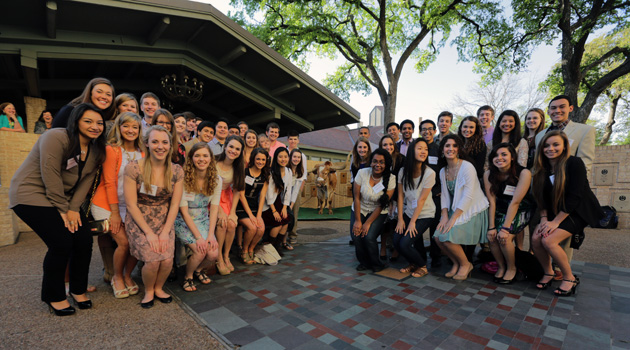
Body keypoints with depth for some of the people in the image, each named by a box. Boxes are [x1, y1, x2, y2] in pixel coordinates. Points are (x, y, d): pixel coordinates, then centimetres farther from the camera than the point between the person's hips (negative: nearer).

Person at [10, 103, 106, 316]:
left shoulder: (95, 150, 3)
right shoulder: (56, 138, -19)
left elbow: (86, 181, 0)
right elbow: (50, 177, -21)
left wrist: (73, 209, -9)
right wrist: (62, 210, -16)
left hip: (63, 198, 7)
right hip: (30, 195, -7)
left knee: (84, 239, -4)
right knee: (61, 244, -14)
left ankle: (78, 290, 16)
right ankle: (54, 297, 9)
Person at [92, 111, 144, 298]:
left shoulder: (141, 153, 5)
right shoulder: (112, 149, -9)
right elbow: (109, 182, -12)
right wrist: (114, 212, -12)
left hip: (129, 206, 4)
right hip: (106, 204, -4)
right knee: (124, 242, -12)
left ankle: (127, 275, 20)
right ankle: (116, 277, 17)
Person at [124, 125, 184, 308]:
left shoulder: (177, 171, -3)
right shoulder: (133, 168, -12)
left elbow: (175, 204, -2)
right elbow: (131, 204, -10)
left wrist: (165, 232, -10)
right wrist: (149, 232, -14)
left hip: (165, 221, 2)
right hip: (139, 220, -2)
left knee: (167, 260, -14)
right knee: (152, 260, -18)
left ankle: (159, 288, 22)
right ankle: (148, 291, 17)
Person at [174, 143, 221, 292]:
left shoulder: (216, 180, -6)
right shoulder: (183, 178, -17)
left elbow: (214, 208, -5)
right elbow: (184, 211, -15)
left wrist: (211, 235, -14)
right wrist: (198, 237, -19)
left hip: (204, 221, 4)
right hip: (184, 222, -3)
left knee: (213, 253, -14)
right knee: (200, 251, -23)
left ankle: (200, 269, 23)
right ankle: (188, 277, 11)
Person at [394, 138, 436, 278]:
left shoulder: (429, 173, -17)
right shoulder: (403, 171, -5)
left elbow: (421, 200, -16)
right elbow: (400, 195, -2)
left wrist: (412, 222, -14)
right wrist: (400, 219, -5)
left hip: (424, 215, -4)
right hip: (408, 212, 5)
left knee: (405, 244, -15)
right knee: (396, 241, -6)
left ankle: (422, 267, 14)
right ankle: (413, 264, 23)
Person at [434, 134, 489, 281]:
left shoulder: (467, 167, -15)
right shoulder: (443, 171, 7)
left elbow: (468, 197, -20)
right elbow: (445, 196, 7)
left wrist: (453, 219, -22)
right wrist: (445, 216, -8)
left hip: (473, 212, -6)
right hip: (455, 211, 6)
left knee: (448, 237, -21)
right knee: (438, 236, -12)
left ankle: (465, 264, 7)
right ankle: (456, 263, 13)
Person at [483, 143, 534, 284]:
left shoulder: (523, 173, -20)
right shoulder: (488, 174, -9)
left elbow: (515, 202, -24)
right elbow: (492, 202, -11)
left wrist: (505, 228, -25)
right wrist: (492, 227, -17)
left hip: (521, 210, -3)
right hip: (501, 210, 4)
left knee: (505, 238, -23)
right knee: (491, 236, -17)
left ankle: (512, 268, 6)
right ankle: (501, 266, 11)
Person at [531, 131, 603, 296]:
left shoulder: (574, 163, -15)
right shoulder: (543, 167, 3)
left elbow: (574, 197, -20)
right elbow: (542, 197, 4)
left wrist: (555, 222, -20)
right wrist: (544, 218, -8)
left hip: (578, 212, -5)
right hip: (554, 212, 5)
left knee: (549, 241, -24)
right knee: (535, 238, -16)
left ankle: (570, 278, 0)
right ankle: (548, 272, 9)